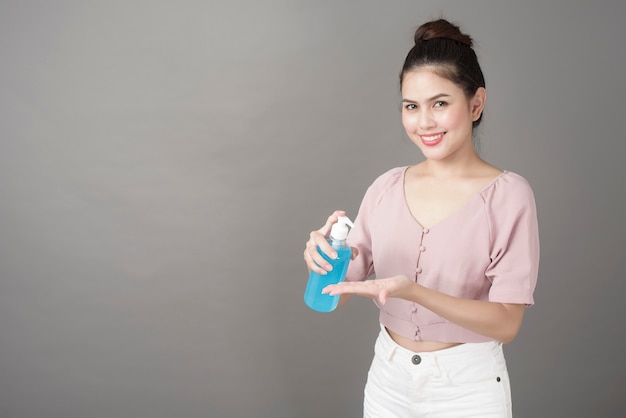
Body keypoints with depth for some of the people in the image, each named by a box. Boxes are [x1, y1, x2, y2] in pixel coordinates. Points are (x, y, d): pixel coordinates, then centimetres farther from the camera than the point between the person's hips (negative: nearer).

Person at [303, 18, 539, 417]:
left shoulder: (508, 194, -13)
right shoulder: (387, 187, -2)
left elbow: (506, 322, -15)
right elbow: (343, 290, 0)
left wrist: (413, 291, -28)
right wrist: (325, 260, -21)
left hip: (466, 385, -3)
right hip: (388, 374, 4)